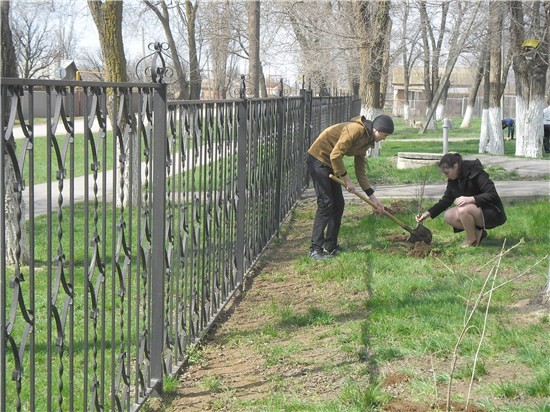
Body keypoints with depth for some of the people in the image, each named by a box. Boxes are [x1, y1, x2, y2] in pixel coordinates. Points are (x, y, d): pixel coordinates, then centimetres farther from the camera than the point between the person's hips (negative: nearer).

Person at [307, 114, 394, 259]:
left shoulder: (365, 141, 10)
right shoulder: (356, 129, -20)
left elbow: (361, 172, 13)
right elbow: (335, 155, -24)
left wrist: (373, 198, 10)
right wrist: (347, 180, -16)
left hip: (329, 163, 10)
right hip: (318, 159, -10)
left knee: (338, 204, 8)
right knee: (325, 203, -13)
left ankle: (330, 246, 15)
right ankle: (315, 249, -10)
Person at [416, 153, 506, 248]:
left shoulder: (476, 173, -23)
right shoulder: (453, 179, 0)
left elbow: (493, 195, -29)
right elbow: (446, 200, 8)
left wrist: (470, 199, -39)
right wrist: (428, 213, -3)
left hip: (492, 212, -8)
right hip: (476, 210, 8)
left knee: (463, 210, -33)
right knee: (448, 217, -13)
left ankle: (471, 239, -9)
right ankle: (478, 232, 2)